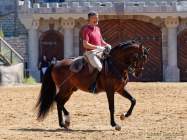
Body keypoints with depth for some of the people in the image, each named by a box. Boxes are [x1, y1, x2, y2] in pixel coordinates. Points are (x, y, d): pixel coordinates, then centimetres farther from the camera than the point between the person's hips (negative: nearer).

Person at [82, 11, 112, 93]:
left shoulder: (97, 28, 16)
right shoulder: (86, 29, -10)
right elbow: (85, 44, -17)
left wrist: (106, 45, 3)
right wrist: (97, 47, -21)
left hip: (100, 51, 9)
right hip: (91, 52, -9)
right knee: (99, 67, -28)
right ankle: (92, 86, -22)